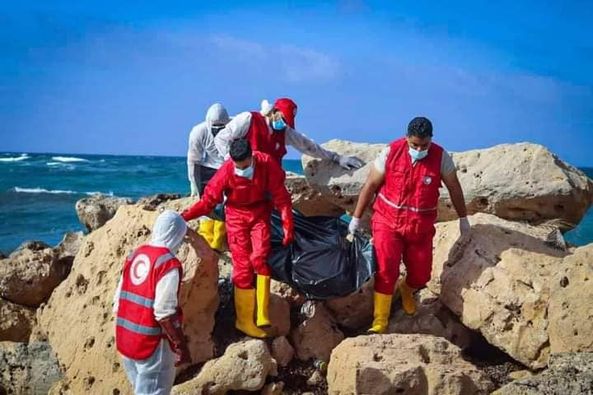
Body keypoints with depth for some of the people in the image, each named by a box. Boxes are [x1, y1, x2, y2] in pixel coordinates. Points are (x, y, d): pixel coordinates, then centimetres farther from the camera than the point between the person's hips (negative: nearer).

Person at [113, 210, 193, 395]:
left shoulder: (135, 254, 7)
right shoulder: (169, 263, -17)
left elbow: (118, 301, 10)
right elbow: (165, 313, -21)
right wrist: (181, 346, -14)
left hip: (125, 340, 8)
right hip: (152, 344, -8)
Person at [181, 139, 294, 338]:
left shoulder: (267, 164, -19)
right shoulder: (226, 171, -21)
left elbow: (281, 196, -13)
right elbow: (208, 200, -15)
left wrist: (287, 225, -15)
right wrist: (184, 216, -25)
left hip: (260, 212, 1)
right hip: (237, 215, -1)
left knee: (260, 257, -19)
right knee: (242, 265, -6)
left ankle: (261, 315, -13)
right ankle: (244, 320, 3)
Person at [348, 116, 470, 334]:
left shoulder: (441, 157, -10)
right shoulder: (391, 152, -12)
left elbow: (454, 188, 5)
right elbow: (370, 186, -4)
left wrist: (463, 218, 13)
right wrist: (356, 218, -1)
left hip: (421, 227, 2)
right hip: (387, 222, -2)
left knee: (421, 276, 8)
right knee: (385, 271, -14)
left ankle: (406, 289, 45)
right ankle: (379, 323, -5)